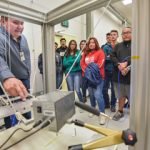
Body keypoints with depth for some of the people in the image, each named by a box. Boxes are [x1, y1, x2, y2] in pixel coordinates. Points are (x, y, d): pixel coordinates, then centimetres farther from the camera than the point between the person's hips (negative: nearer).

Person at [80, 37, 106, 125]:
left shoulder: (100, 52, -3)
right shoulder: (85, 53, 14)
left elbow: (100, 64, -13)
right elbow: (82, 63, 7)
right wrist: (86, 70, -9)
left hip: (98, 77, -5)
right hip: (88, 77, 6)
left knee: (98, 95, -14)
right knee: (91, 94, 15)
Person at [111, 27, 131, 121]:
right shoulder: (118, 46, 16)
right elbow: (112, 56, 3)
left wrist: (127, 64, -21)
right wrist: (119, 65, -13)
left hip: (131, 75, -3)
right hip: (119, 75, 4)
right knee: (121, 95, 18)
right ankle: (120, 112, 35)